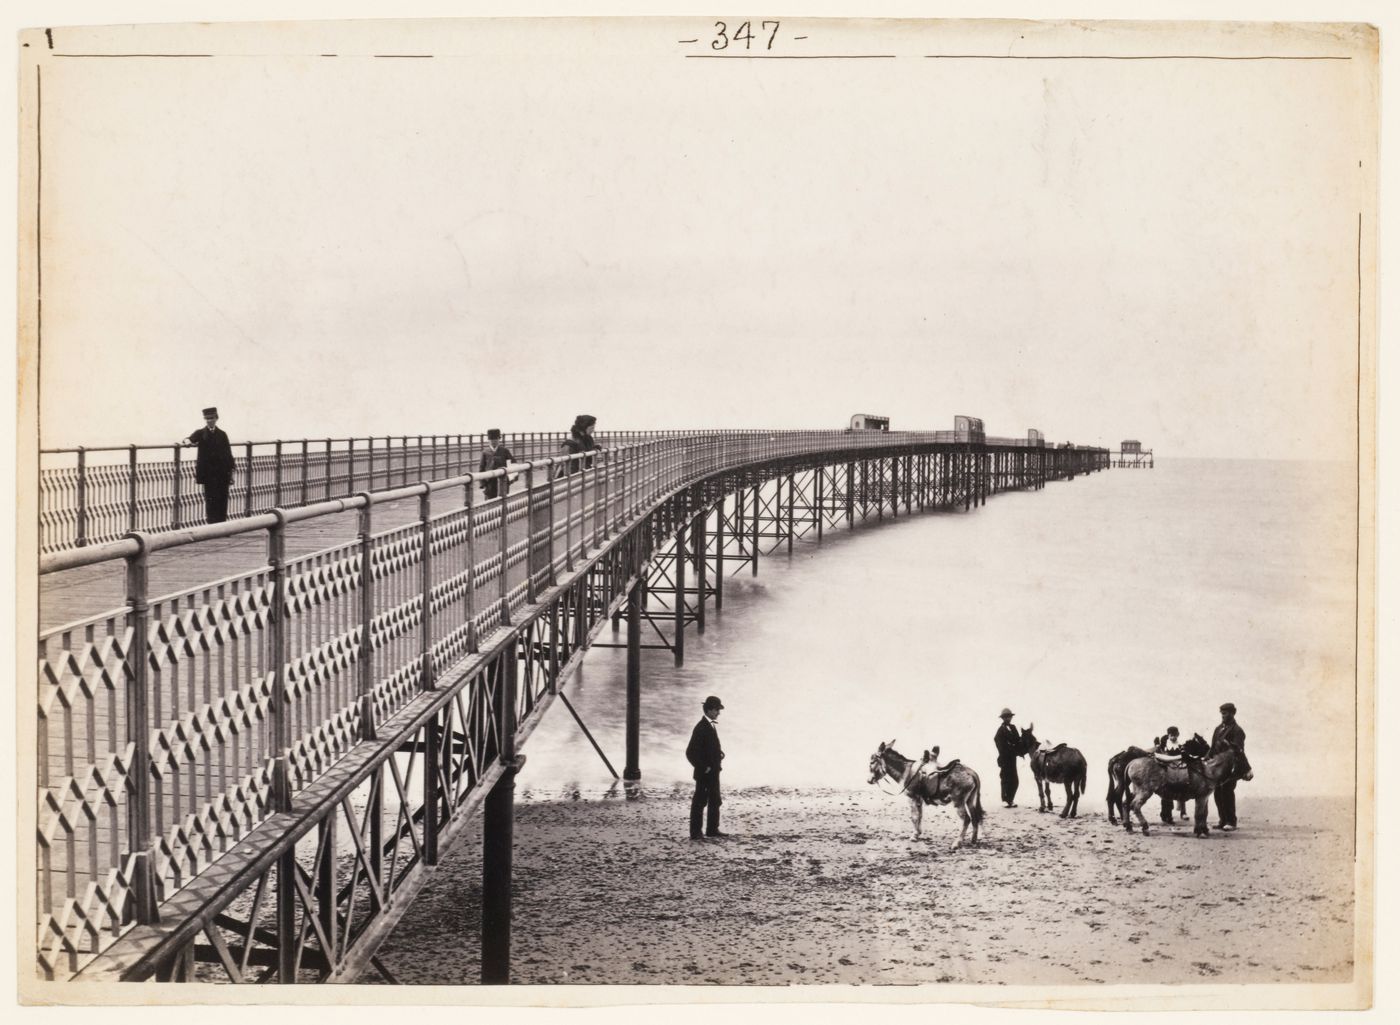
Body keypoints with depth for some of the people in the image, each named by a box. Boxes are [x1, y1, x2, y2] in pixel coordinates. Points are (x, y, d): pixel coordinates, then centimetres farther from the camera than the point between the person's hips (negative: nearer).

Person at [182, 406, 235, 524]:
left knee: (223, 498, 2)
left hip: (222, 472, 2)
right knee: (210, 498, -4)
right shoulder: (201, 433, 7)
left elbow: (228, 453, 11)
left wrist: (231, 470, 5)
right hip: (208, 472, -2)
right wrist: (187, 441, -36)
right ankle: (211, 522, -1)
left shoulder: (222, 434, 12)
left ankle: (222, 522, 8)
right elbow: (192, 439, -12)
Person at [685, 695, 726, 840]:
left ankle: (712, 830, 24)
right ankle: (695, 833, 4)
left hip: (713, 772, 9)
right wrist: (703, 767, -18)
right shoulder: (701, 728, -19)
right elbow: (691, 752, -22)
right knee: (699, 802, -1)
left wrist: (720, 752, 7)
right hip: (704, 773, -9)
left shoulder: (712, 726, 10)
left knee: (715, 801, 15)